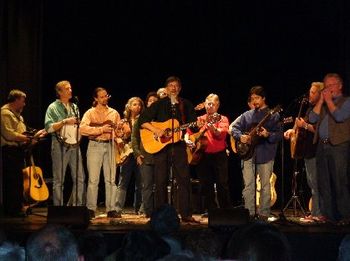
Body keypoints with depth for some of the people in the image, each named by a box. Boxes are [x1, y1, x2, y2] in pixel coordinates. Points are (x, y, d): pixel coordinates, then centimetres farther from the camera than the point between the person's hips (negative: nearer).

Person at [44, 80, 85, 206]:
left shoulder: (74, 107, 17)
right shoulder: (53, 108, -1)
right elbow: (49, 127, -11)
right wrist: (64, 121, -16)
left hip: (75, 145, 5)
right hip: (60, 146, -5)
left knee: (80, 178, 2)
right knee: (59, 180, -1)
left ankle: (78, 206, 10)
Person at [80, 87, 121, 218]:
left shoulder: (114, 113, 14)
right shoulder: (90, 113, 2)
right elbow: (82, 129, -14)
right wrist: (101, 129, -18)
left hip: (110, 146, 3)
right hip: (95, 146, -3)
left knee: (111, 179, 3)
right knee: (93, 179, -4)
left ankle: (111, 209, 7)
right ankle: (91, 209, 2)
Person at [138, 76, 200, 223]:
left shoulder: (186, 105, 12)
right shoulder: (159, 104, 6)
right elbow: (142, 120, 0)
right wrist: (156, 130, -13)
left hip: (179, 146, 1)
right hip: (161, 146, -1)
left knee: (184, 180, -3)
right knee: (161, 181, 1)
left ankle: (185, 214, 1)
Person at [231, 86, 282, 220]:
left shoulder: (273, 115, 4)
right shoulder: (247, 115, 15)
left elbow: (279, 134, -4)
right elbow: (235, 128, 13)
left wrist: (268, 135, -23)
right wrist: (240, 136, -6)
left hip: (265, 154, -3)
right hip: (248, 153, 3)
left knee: (265, 185, 1)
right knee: (248, 185, 1)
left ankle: (263, 214, 7)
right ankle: (249, 213, 6)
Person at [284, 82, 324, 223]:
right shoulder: (311, 108, 18)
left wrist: (305, 125, -20)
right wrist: (293, 130, 13)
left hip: (315, 151, -10)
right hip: (308, 150, 10)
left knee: (315, 183, -9)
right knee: (311, 182, 14)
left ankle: (316, 214, -6)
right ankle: (316, 212, 21)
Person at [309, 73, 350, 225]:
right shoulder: (322, 104, 21)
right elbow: (312, 119, 7)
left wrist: (328, 100, -5)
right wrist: (321, 100, 3)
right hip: (322, 145, 7)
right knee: (324, 183, 7)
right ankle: (328, 215, 13)